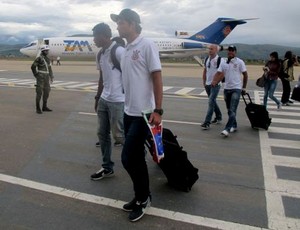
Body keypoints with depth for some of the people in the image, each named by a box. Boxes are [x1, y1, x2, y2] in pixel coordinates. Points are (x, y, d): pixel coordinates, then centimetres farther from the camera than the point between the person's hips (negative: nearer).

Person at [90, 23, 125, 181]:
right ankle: (107, 168, 23)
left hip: (118, 101, -9)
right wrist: (97, 97, 23)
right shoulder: (100, 55, 13)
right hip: (104, 100, 9)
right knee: (102, 134, 11)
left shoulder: (118, 51, -14)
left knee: (119, 135, -2)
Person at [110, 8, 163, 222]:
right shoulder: (126, 50, 13)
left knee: (128, 158, -5)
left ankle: (142, 198, 17)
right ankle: (142, 197, 30)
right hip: (129, 113, 8)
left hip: (143, 113, -8)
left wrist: (157, 110, -18)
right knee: (136, 157, 14)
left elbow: (157, 78, -14)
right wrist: (128, 107, 17)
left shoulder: (147, 45, -10)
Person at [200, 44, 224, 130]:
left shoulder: (220, 60, -11)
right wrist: (204, 81, 15)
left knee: (211, 102, -13)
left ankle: (207, 122, -12)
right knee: (213, 101, 18)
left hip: (215, 85, -7)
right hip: (207, 84, 7)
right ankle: (218, 117, 35)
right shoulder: (207, 59, 9)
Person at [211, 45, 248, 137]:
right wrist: (214, 82, -19)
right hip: (226, 88, 6)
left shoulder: (239, 62, -4)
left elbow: (245, 75, 2)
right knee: (229, 110, 14)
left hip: (236, 89, -5)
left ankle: (227, 129, -15)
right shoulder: (224, 63, 8)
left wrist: (244, 87, 2)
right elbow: (218, 74, 0)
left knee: (232, 110, -12)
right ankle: (234, 126, 29)